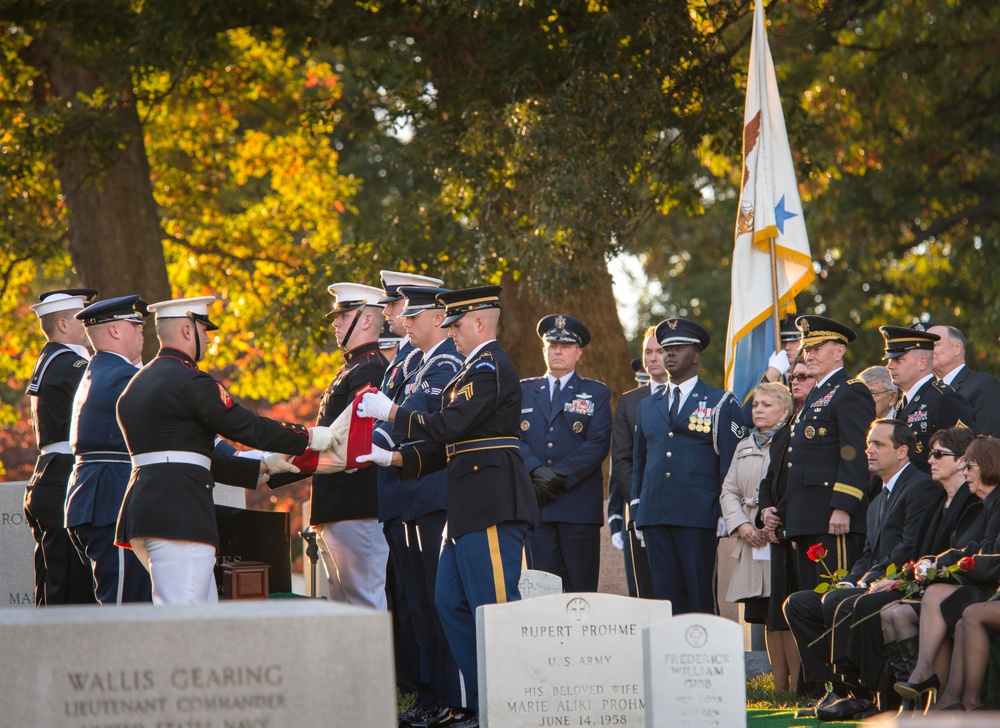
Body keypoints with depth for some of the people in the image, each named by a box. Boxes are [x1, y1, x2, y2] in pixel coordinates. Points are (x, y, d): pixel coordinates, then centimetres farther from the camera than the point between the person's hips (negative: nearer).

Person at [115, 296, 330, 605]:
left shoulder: (138, 384, 21)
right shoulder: (189, 382, -10)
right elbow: (248, 427, -10)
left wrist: (262, 466, 22)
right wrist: (309, 437, 4)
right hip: (178, 516, -10)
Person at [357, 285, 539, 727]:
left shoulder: (491, 368, -12)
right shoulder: (474, 370, 21)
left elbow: (448, 427, -20)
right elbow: (448, 446, 19)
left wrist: (389, 412, -10)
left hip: (494, 505, -11)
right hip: (471, 509, 11)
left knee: (496, 607, -9)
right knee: (451, 603, 11)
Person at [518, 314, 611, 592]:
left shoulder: (596, 393, 10)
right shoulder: (523, 391, 17)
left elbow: (598, 443, -2)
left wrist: (560, 476, -13)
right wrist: (537, 472, -13)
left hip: (579, 505, -2)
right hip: (535, 505, 2)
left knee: (581, 589, -4)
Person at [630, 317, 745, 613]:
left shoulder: (721, 403, 6)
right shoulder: (648, 406, 20)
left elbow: (731, 463, 2)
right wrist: (636, 509, 14)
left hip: (698, 517, -4)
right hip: (655, 517, 4)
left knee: (701, 600, -7)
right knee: (666, 598, 1)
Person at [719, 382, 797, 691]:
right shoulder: (745, 447, 20)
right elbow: (729, 491, 17)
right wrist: (741, 525, 0)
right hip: (753, 543, 6)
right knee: (766, 618, 6)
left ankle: (797, 685, -8)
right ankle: (779, 685, 10)